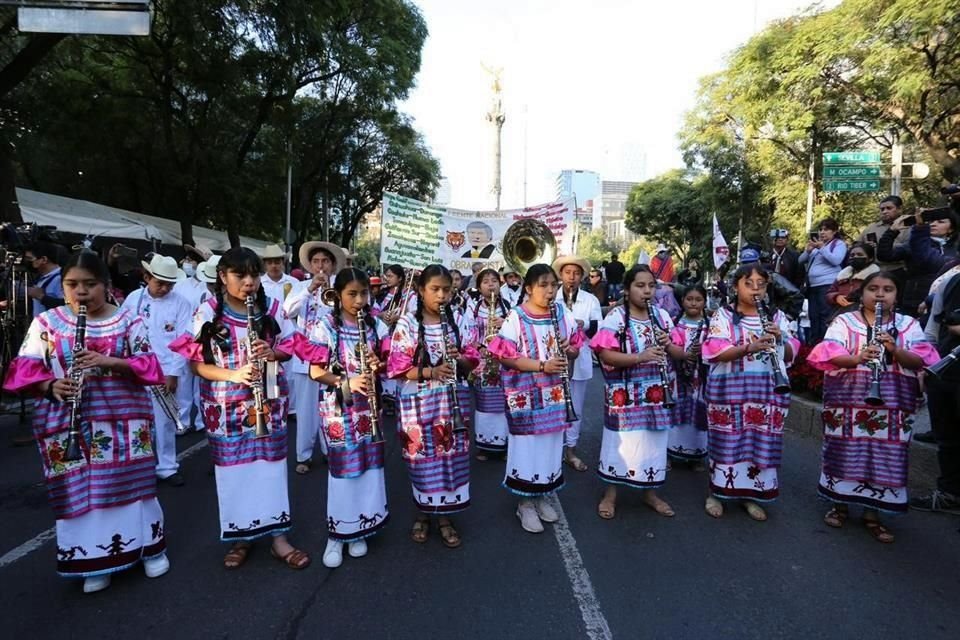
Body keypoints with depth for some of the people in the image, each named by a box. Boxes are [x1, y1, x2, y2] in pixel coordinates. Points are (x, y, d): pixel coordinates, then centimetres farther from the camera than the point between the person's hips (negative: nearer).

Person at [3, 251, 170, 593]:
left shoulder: (128, 320, 0)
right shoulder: (46, 322, 3)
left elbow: (148, 363, -3)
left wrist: (110, 362, -20)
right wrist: (50, 386, -17)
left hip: (123, 417, -1)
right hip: (68, 422, 1)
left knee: (131, 482, 6)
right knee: (79, 490, 7)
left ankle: (151, 548, 24)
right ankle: (94, 563, 24)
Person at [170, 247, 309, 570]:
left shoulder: (272, 309, 0)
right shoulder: (208, 313, -6)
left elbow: (288, 348, 7)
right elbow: (196, 363, -5)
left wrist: (272, 353, -15)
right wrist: (232, 374, -21)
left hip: (268, 403, 1)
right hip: (227, 407, -1)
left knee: (271, 465, 8)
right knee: (233, 469, 9)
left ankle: (277, 535, 21)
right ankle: (240, 536, 28)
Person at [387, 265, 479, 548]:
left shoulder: (458, 321, 3)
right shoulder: (407, 323, -7)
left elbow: (473, 360, 6)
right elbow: (398, 368, -10)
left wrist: (460, 359, -16)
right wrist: (429, 371, -23)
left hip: (452, 402, 3)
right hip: (419, 403, -2)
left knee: (452, 458, 9)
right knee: (423, 459, 8)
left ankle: (445, 516, 27)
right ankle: (423, 513, 31)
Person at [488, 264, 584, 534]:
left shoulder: (563, 313, 2)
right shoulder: (516, 318, -13)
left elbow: (575, 346, 11)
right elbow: (505, 356, -15)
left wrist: (570, 350, -13)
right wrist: (542, 365, -23)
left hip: (555, 392, 5)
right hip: (526, 394, -5)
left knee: (551, 444, 14)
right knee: (527, 445, 4)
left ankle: (542, 497, 33)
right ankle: (525, 504, 22)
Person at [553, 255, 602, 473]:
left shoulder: (591, 300, 3)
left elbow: (599, 330, -1)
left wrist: (584, 325, -19)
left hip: (580, 359, 1)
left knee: (576, 407, 10)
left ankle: (571, 449, 22)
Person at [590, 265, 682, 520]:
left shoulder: (663, 315, 6)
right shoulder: (615, 318, -9)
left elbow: (681, 354, 9)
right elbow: (605, 355, -17)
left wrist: (668, 345, -14)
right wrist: (640, 357, -29)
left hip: (657, 395, 5)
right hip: (625, 396, -4)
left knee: (654, 442, 14)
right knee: (620, 442, 5)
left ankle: (650, 492, 33)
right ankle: (610, 494, 23)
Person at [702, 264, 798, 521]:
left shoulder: (776, 316, 10)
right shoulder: (723, 315, -1)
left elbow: (790, 355, 8)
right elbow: (717, 353, -13)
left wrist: (779, 340, -13)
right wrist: (749, 348, -28)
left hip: (767, 392, 4)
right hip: (730, 390, -3)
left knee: (762, 444, 8)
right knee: (727, 442, 2)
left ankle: (751, 495, 24)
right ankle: (716, 493, 19)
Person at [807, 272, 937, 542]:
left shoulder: (909, 325, 7)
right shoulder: (844, 321, 2)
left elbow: (921, 361, -1)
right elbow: (830, 355, -8)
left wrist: (895, 350, -20)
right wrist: (856, 358, -26)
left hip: (893, 402, 2)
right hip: (848, 399, -1)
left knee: (886, 456, 4)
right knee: (845, 452, 4)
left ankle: (872, 512, 19)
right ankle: (840, 503, 22)